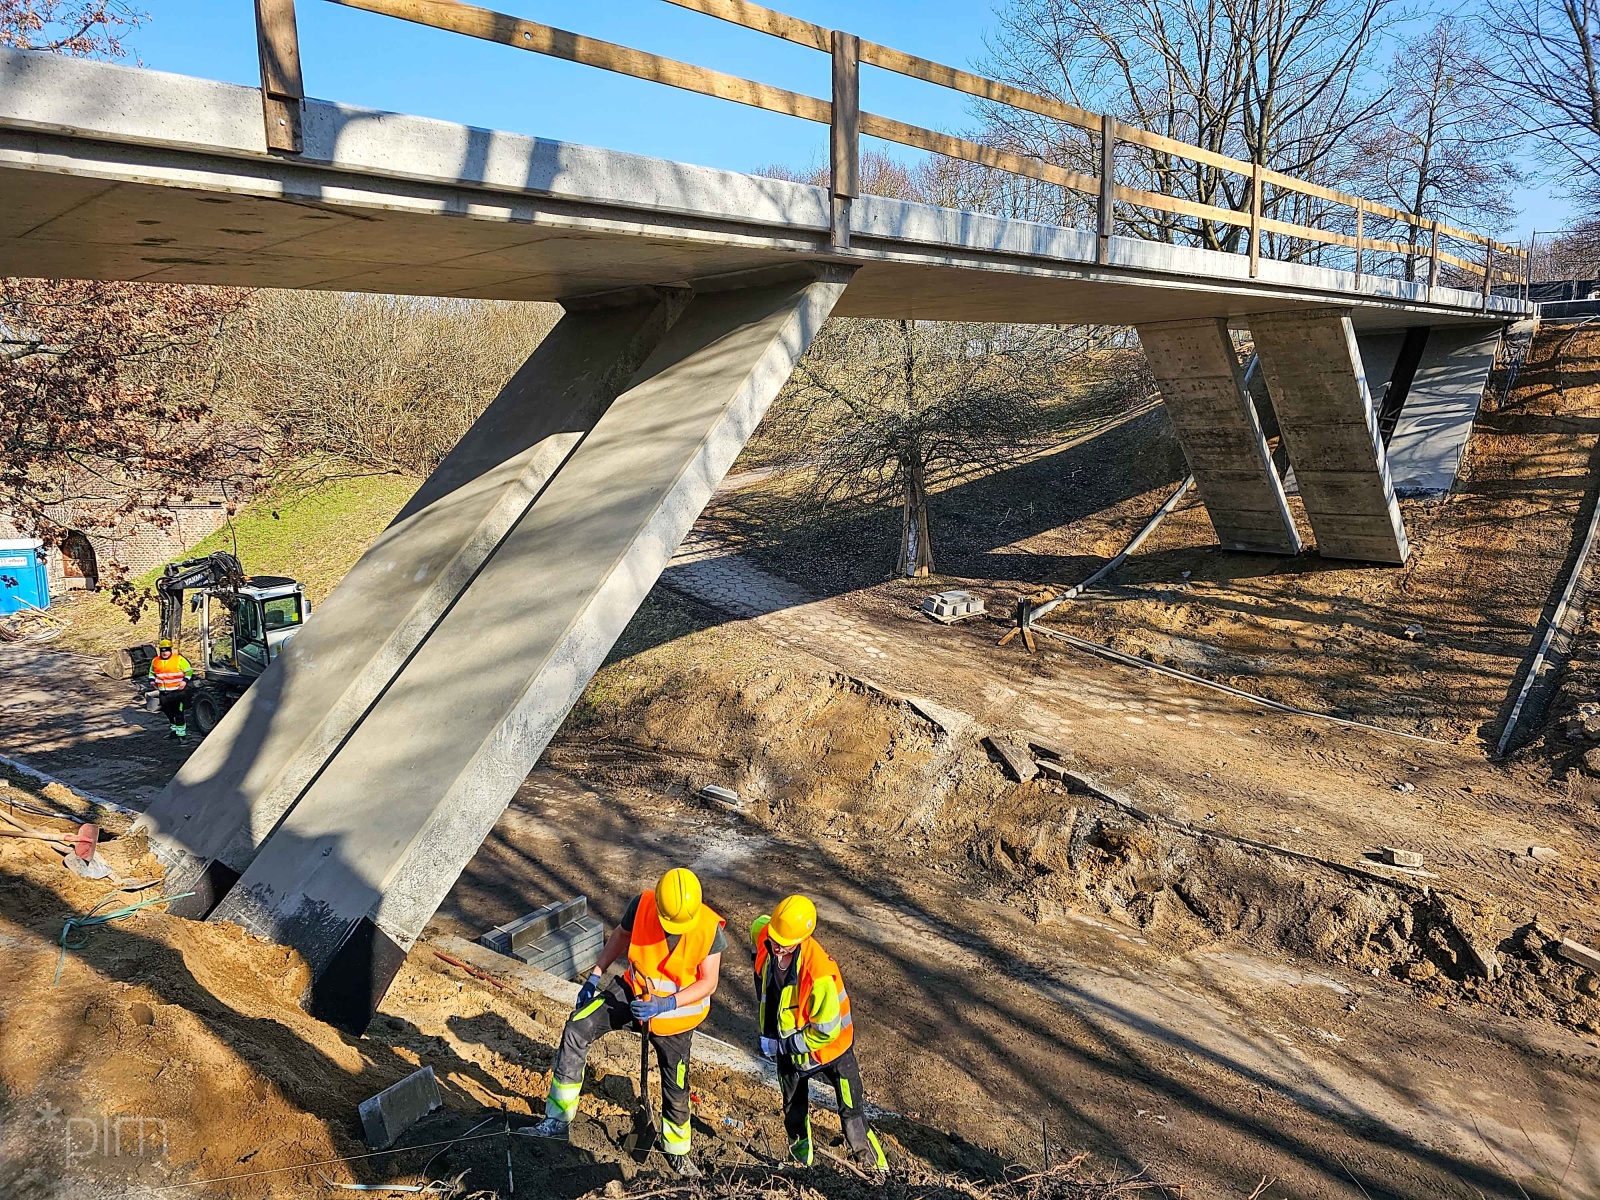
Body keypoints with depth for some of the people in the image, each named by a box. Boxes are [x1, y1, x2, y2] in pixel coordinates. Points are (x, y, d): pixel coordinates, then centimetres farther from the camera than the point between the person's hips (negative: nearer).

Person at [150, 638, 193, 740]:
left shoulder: (179, 659, -5)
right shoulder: (155, 661, 10)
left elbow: (189, 671, 0)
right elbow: (152, 672, 29)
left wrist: (185, 681, -12)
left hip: (178, 691, -5)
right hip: (163, 692, 5)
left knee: (179, 712, -7)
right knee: (168, 712, 14)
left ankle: (181, 730, -2)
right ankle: (174, 727, 29)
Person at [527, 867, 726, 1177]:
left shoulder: (710, 928, -27)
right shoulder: (642, 905, -23)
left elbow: (708, 983, -20)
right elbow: (621, 935, -1)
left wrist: (665, 1004, -33)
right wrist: (596, 975, -1)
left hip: (675, 1016, -1)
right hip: (634, 992, 2)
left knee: (676, 1090, 11)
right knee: (576, 1031, -19)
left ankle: (678, 1152, 41)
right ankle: (558, 1120, -7)